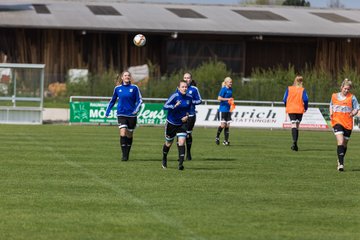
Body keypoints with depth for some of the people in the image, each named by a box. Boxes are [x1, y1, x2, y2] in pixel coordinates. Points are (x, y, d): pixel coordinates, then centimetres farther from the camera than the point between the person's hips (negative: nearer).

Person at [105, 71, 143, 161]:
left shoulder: (134, 88, -1)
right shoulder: (117, 88, 4)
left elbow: (139, 100, 0)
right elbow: (112, 100, 16)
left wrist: (136, 109, -17)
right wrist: (107, 111, 12)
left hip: (132, 115, 0)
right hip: (121, 114, 0)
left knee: (129, 135, 8)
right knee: (123, 134, -16)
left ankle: (127, 154, 23)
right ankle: (124, 155, -14)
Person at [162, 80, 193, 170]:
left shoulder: (189, 97, -5)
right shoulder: (174, 96, -19)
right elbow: (165, 106, -24)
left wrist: (187, 115, -4)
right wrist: (174, 106, -40)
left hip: (182, 123, 2)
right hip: (171, 123, -2)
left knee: (181, 142, -15)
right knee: (168, 143, 14)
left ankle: (181, 163, -15)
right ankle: (164, 159, 41)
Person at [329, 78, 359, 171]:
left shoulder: (352, 97, -1)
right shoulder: (334, 96, 5)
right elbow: (331, 105, 22)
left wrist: (353, 113, -17)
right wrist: (331, 113, 5)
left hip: (348, 123, 1)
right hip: (337, 121, -1)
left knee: (344, 143, 12)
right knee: (340, 141, -19)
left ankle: (340, 160, 36)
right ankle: (341, 164, -24)